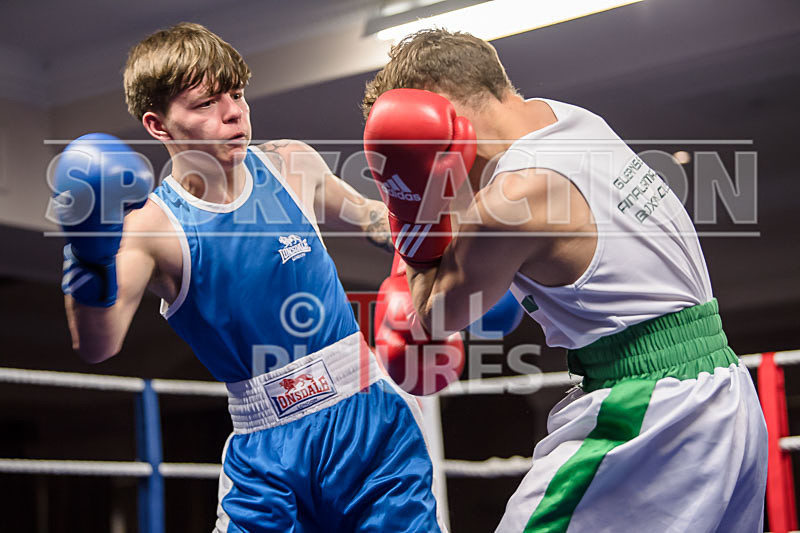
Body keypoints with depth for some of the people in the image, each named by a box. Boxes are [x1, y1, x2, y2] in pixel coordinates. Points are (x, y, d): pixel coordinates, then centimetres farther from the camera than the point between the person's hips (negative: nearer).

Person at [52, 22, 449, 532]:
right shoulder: (151, 226, -11)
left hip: (370, 419, 2)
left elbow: (366, 216, 21)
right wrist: (90, 258, -39)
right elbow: (97, 348, -24)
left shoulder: (290, 164, 0)